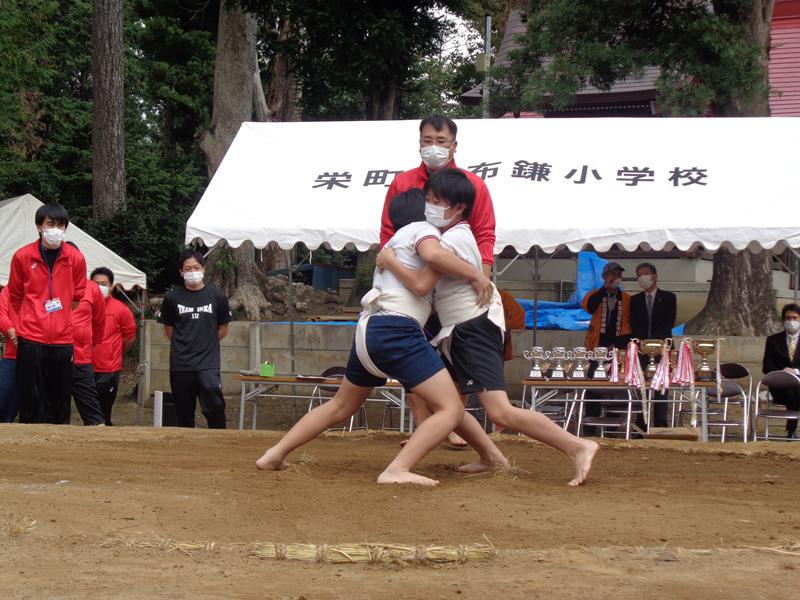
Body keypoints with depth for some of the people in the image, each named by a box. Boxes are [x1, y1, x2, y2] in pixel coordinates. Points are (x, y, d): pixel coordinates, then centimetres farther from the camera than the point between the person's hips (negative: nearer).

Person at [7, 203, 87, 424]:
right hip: (31, 340, -1)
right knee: (31, 400, 0)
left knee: (60, 403, 5)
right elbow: (15, 297, 11)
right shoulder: (22, 256, 0)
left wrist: (63, 322, 10)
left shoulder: (76, 258, 2)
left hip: (63, 341, 1)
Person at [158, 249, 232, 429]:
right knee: (184, 413, 6)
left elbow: (223, 329, 13)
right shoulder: (172, 298, 3)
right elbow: (169, 331, 14)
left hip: (208, 363, -1)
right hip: (180, 365, 1)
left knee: (214, 406, -16)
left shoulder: (216, 296, 3)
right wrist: (184, 345, 12)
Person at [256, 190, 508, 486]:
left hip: (367, 329, 9)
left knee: (341, 405, 27)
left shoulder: (393, 243, 31)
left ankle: (275, 454, 25)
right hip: (396, 330, -9)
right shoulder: (422, 229, 5)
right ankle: (396, 471, -27)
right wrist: (476, 275, -10)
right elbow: (433, 254, -17)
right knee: (451, 409, -11)